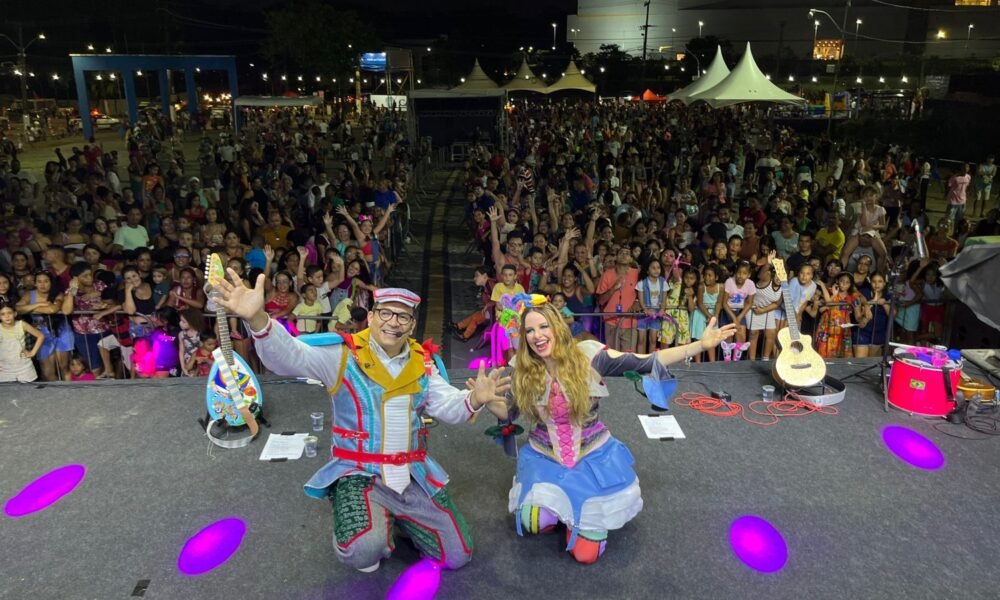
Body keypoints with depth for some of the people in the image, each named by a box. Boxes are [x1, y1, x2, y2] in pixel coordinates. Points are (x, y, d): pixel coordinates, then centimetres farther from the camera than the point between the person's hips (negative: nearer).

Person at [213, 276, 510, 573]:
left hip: (414, 475, 5)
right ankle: (375, 520, 7)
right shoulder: (343, 356, -11)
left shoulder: (422, 363, 3)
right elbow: (288, 356, -24)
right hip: (359, 474, -4)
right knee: (364, 550, -32)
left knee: (457, 556, 8)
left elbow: (448, 406, -2)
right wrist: (257, 318, -45)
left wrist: (474, 400, -26)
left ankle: (395, 514, 31)